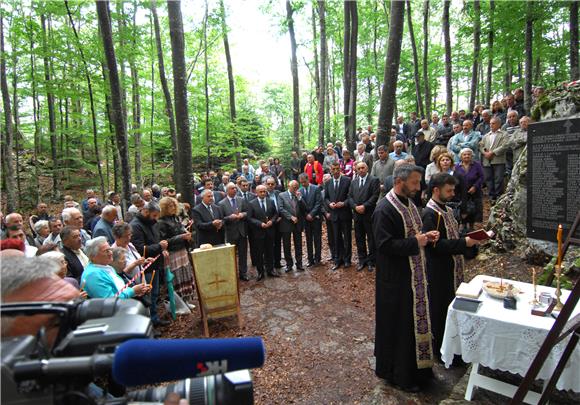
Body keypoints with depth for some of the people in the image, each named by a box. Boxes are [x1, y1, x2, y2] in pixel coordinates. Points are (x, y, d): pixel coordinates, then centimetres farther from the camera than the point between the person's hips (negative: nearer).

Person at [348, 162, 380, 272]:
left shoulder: (374, 180, -1)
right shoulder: (353, 182, 14)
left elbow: (375, 196, -10)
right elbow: (350, 196, 8)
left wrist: (364, 206, -16)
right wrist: (355, 206, -9)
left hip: (369, 213, -4)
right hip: (357, 214, 5)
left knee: (371, 238, 3)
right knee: (359, 238, 10)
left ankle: (371, 261, 14)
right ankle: (362, 260, 21)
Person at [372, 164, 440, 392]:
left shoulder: (408, 203, 9)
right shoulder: (384, 209, -20)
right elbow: (385, 245, -25)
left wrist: (426, 236, 1)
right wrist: (416, 242, -21)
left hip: (415, 275, 9)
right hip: (396, 279, -9)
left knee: (415, 320, 20)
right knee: (399, 326, 5)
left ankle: (415, 367, 39)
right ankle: (399, 374, 24)